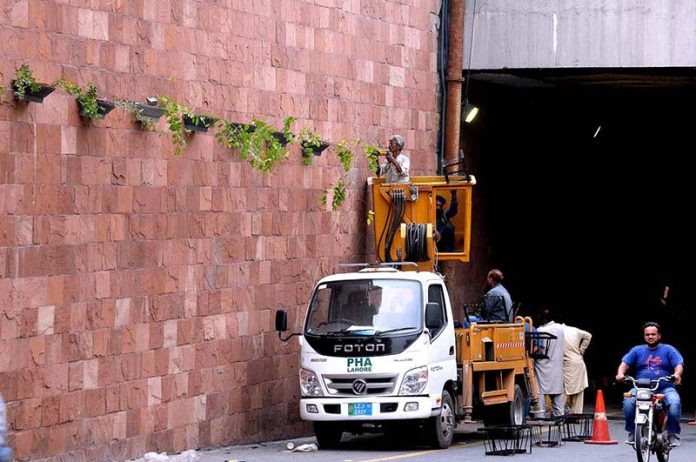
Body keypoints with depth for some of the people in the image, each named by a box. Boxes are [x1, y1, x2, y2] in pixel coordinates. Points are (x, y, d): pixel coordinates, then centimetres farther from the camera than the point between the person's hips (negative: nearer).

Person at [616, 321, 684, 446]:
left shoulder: (668, 350, 11)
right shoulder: (637, 350, 16)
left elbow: (679, 365, -1)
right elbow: (624, 363, 8)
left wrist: (677, 374, -25)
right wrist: (620, 373, -15)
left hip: (665, 389, -1)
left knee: (674, 403, -32)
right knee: (628, 401, -29)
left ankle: (673, 435, -16)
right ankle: (632, 433, -13)